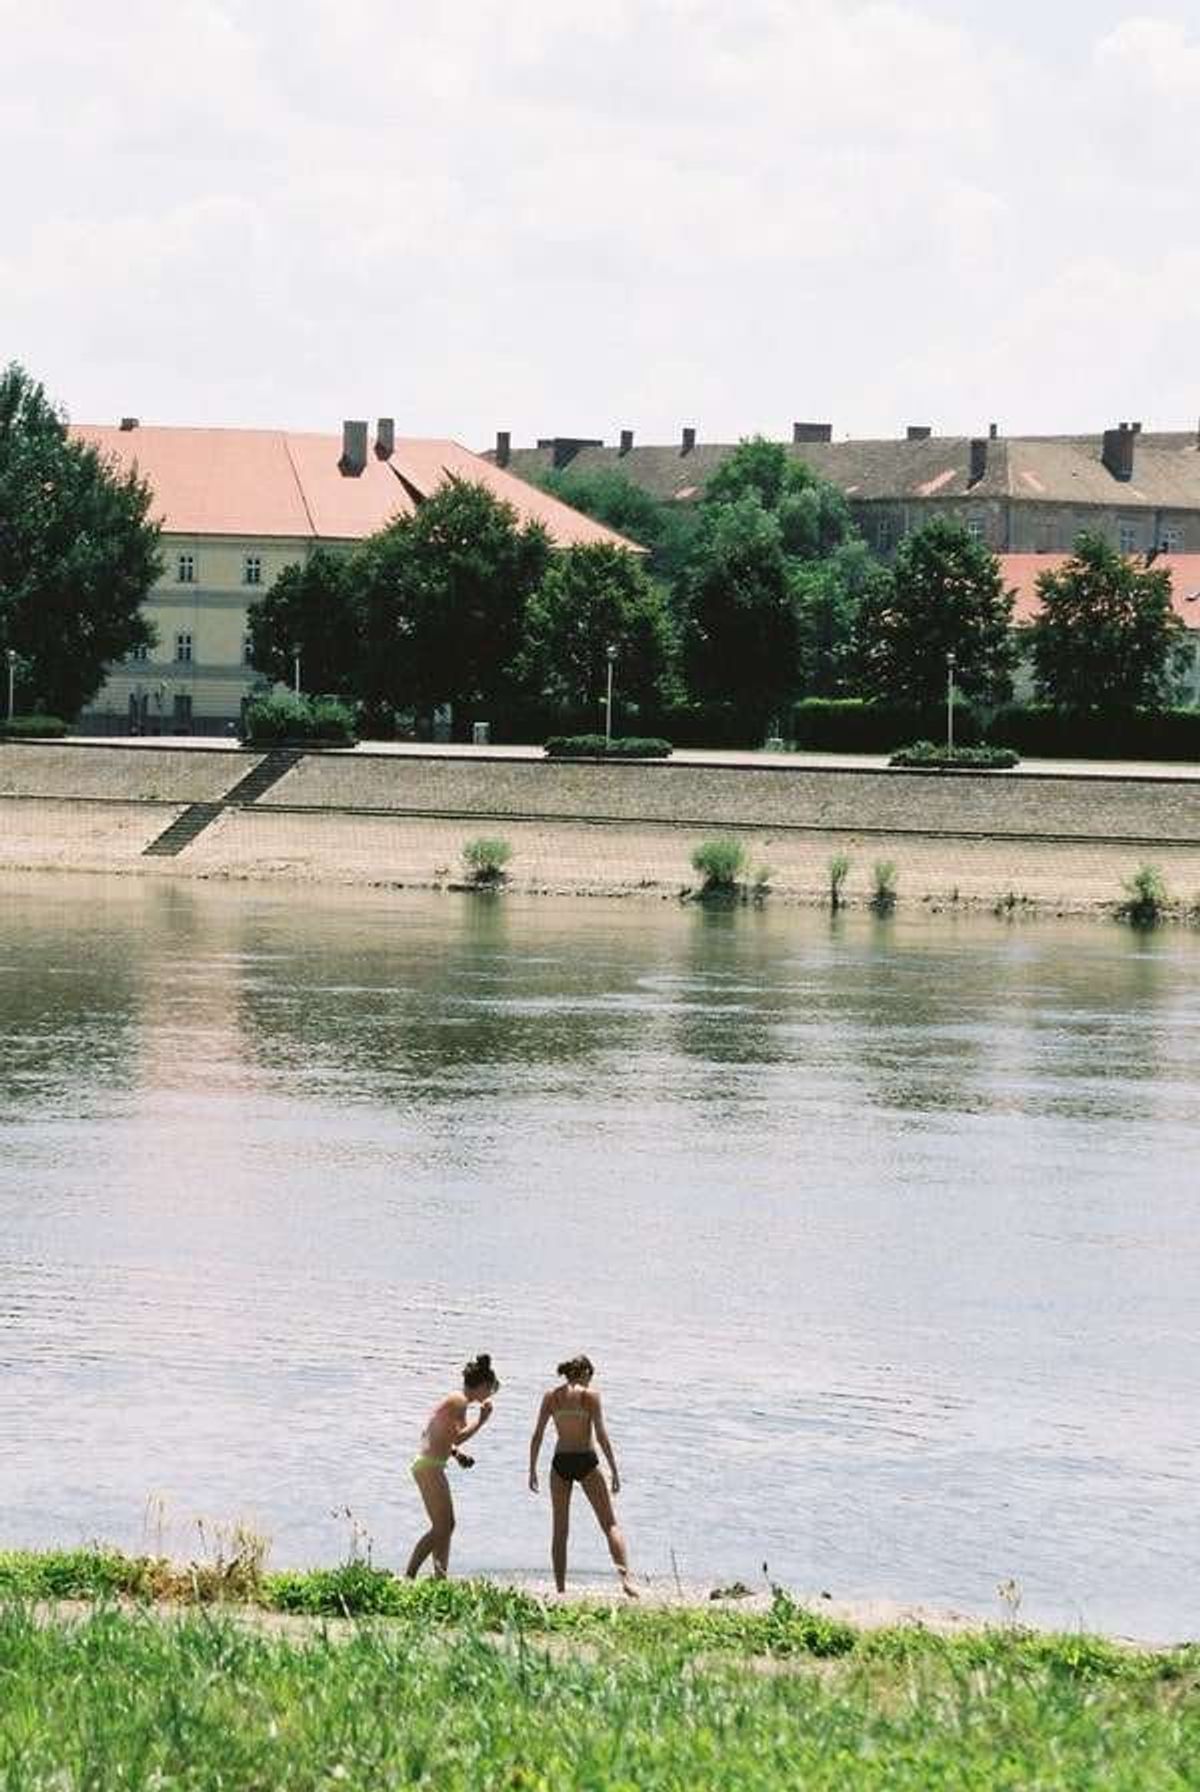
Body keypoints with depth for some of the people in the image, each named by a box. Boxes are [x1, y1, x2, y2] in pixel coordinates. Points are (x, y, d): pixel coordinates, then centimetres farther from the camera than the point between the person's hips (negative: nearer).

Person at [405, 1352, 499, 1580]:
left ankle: (440, 1578, 17)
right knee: (441, 1527, -9)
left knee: (447, 1525, 14)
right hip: (430, 1467, -10)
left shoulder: (454, 1400, 18)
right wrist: (481, 1421, -11)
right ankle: (409, 1576, -13)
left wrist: (455, 1452, 13)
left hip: (428, 1465, 10)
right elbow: (457, 1437, -21)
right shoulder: (459, 1402, -12)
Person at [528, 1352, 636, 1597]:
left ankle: (560, 1587, 8)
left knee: (560, 1529, 11)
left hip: (560, 1462, 3)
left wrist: (532, 1470, 11)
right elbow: (601, 1435, -8)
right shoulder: (590, 1395, -3)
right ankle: (625, 1576, -15)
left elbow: (537, 1436, 5)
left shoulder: (551, 1396, 7)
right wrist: (614, 1470, -5)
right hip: (586, 1461, -3)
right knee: (610, 1525, 1)